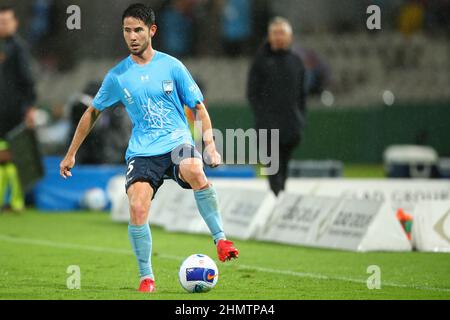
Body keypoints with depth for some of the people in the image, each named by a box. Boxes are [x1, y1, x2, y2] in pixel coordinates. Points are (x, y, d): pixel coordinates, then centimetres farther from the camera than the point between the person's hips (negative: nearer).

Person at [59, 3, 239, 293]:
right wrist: (71, 154, 22)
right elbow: (93, 112, 20)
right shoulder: (117, 76, 7)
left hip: (177, 142, -2)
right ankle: (147, 277, -4)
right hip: (142, 151, 2)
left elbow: (199, 108, 7)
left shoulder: (172, 66, 2)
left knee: (195, 172, -36)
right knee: (137, 208, -21)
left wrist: (210, 146, -5)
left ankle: (220, 240, -22)